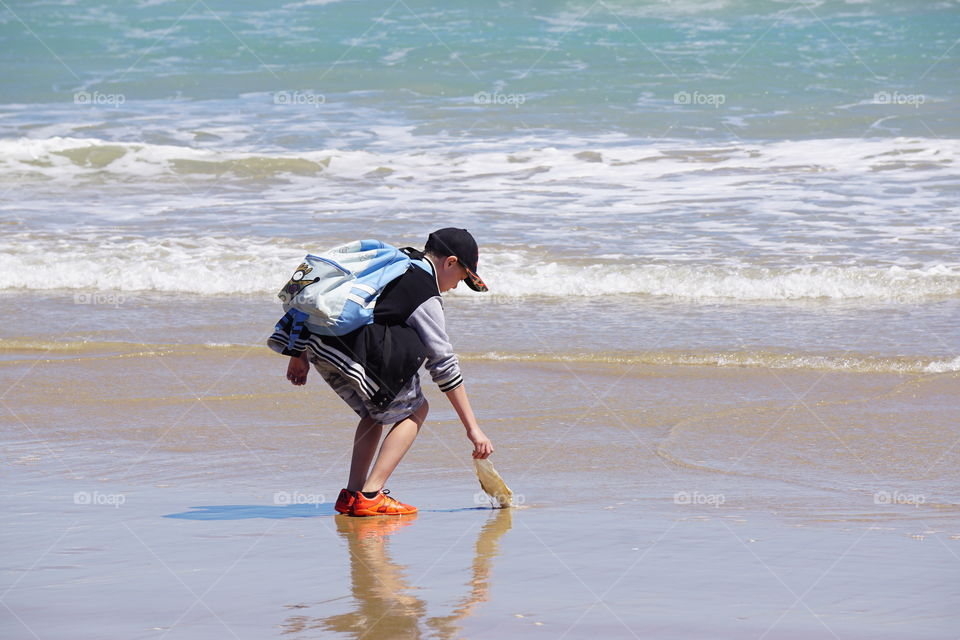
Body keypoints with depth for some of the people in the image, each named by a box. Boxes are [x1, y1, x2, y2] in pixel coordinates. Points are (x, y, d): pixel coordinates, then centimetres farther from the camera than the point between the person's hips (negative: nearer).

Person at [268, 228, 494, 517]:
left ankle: (351, 494, 17)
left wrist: (300, 355, 30)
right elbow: (444, 363, -2)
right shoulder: (425, 293, -1)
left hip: (313, 340, 8)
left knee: (376, 411, 25)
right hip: (348, 350, -8)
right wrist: (473, 428, 1)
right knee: (415, 409, 7)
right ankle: (370, 495, -2)